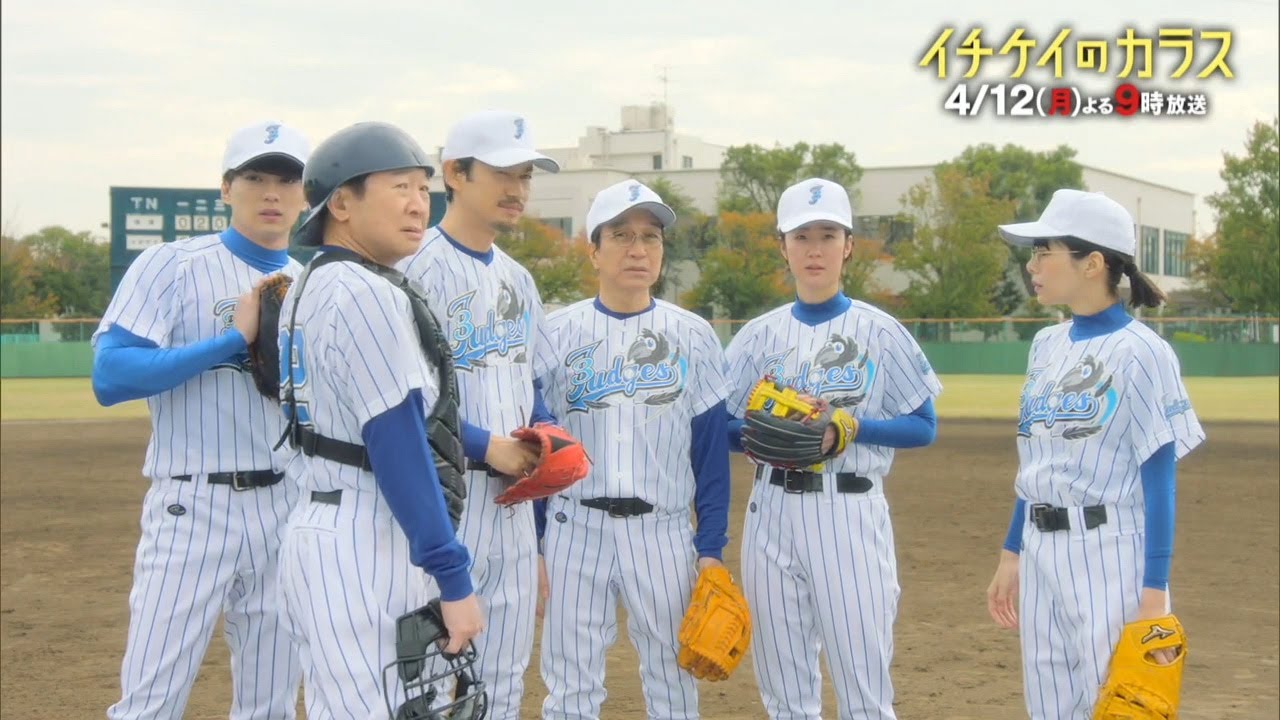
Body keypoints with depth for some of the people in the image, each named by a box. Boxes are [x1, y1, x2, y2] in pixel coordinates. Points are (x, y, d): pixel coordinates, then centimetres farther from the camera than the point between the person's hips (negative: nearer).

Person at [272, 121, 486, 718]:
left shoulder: (308, 288, 16)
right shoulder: (367, 294, -13)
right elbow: (399, 448, -18)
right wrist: (453, 579, -17)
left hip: (316, 529, 10)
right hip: (363, 550, -10)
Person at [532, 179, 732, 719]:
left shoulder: (694, 337, 3)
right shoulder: (557, 334, 2)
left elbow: (712, 450, 3)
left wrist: (711, 547, -1)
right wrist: (533, 543, 1)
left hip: (664, 531, 1)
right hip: (575, 527, 0)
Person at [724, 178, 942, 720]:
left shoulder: (880, 331, 3)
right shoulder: (760, 334, 9)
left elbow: (923, 427, 2)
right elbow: (723, 428, 9)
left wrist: (851, 427, -14)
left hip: (851, 513, -2)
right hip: (773, 511, 3)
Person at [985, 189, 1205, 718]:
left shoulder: (1140, 352, -10)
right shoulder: (1047, 346, 11)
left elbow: (1159, 478, -12)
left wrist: (1154, 593, -15)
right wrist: (1012, 554, 18)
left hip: (1112, 557, -7)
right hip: (1041, 556, 7)